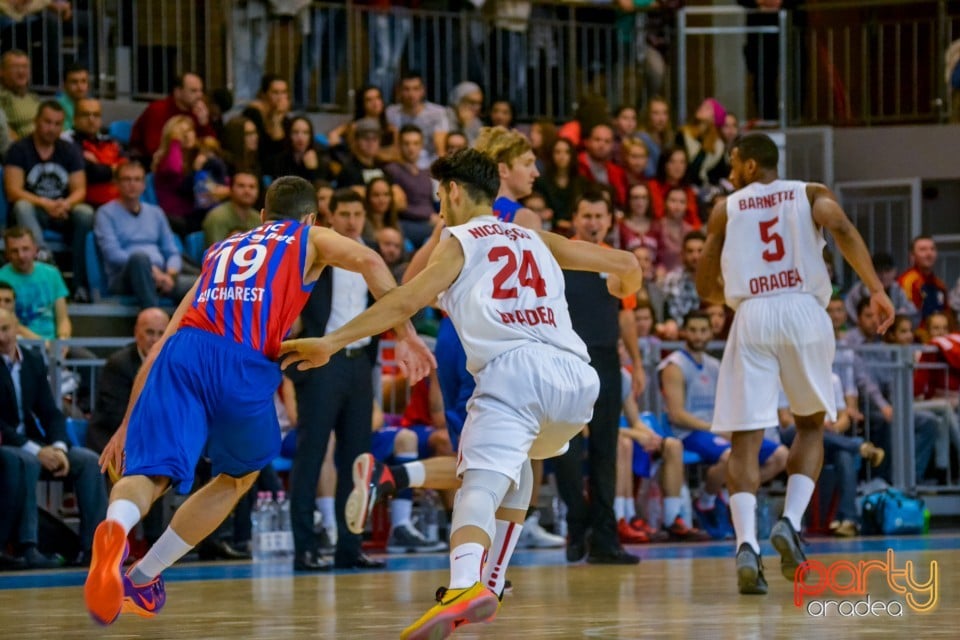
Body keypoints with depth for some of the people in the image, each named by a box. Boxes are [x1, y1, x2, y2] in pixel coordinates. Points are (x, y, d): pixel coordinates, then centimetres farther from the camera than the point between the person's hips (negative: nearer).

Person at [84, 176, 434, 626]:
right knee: (240, 476, 24)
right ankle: (142, 578, 19)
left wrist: (127, 425, 33)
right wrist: (404, 335, 3)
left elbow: (161, 346, 31)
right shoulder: (310, 238, 27)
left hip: (183, 351, 2)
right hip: (243, 364, -2)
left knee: (150, 470, -11)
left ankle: (116, 529, -48)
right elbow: (368, 261, 3)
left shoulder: (221, 251, 36)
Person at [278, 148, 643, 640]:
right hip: (578, 378, 6)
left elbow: (405, 302, 2)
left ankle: (467, 585, -50)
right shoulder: (536, 240, 29)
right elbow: (624, 262, 32)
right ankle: (490, 584, 24)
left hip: (514, 369, -6)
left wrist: (331, 343, 0)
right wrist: (625, 287, 56)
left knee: (480, 485, -21)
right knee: (518, 457, 34)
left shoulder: (459, 241, 15)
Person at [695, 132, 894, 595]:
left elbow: (706, 288, 19)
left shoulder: (725, 210, 18)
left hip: (751, 316, 0)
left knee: (745, 439, 1)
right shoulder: (810, 193, 16)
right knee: (810, 425, 20)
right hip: (804, 313, 0)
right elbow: (841, 228, -6)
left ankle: (747, 543, -19)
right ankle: (790, 522, -2)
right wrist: (876, 289, -8)